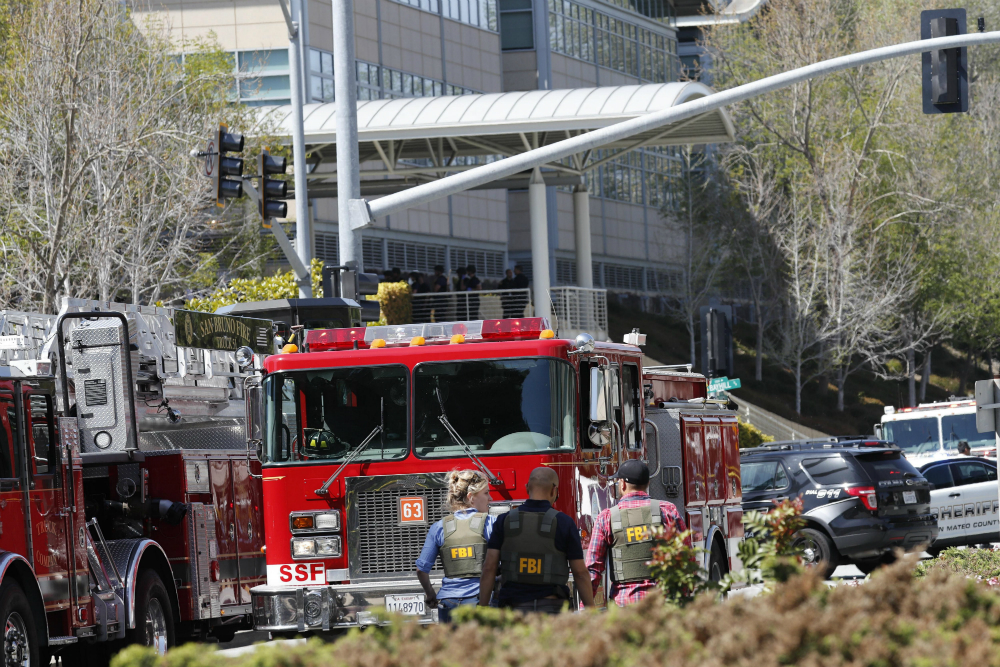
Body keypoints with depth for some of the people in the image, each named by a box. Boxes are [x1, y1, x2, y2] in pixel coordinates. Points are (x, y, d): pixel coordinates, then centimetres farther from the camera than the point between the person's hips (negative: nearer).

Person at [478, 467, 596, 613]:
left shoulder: (504, 521, 3)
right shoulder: (564, 523, -2)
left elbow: (489, 568, 0)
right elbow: (580, 572, 0)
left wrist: (482, 608, 4)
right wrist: (590, 608, 8)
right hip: (551, 607, -2)